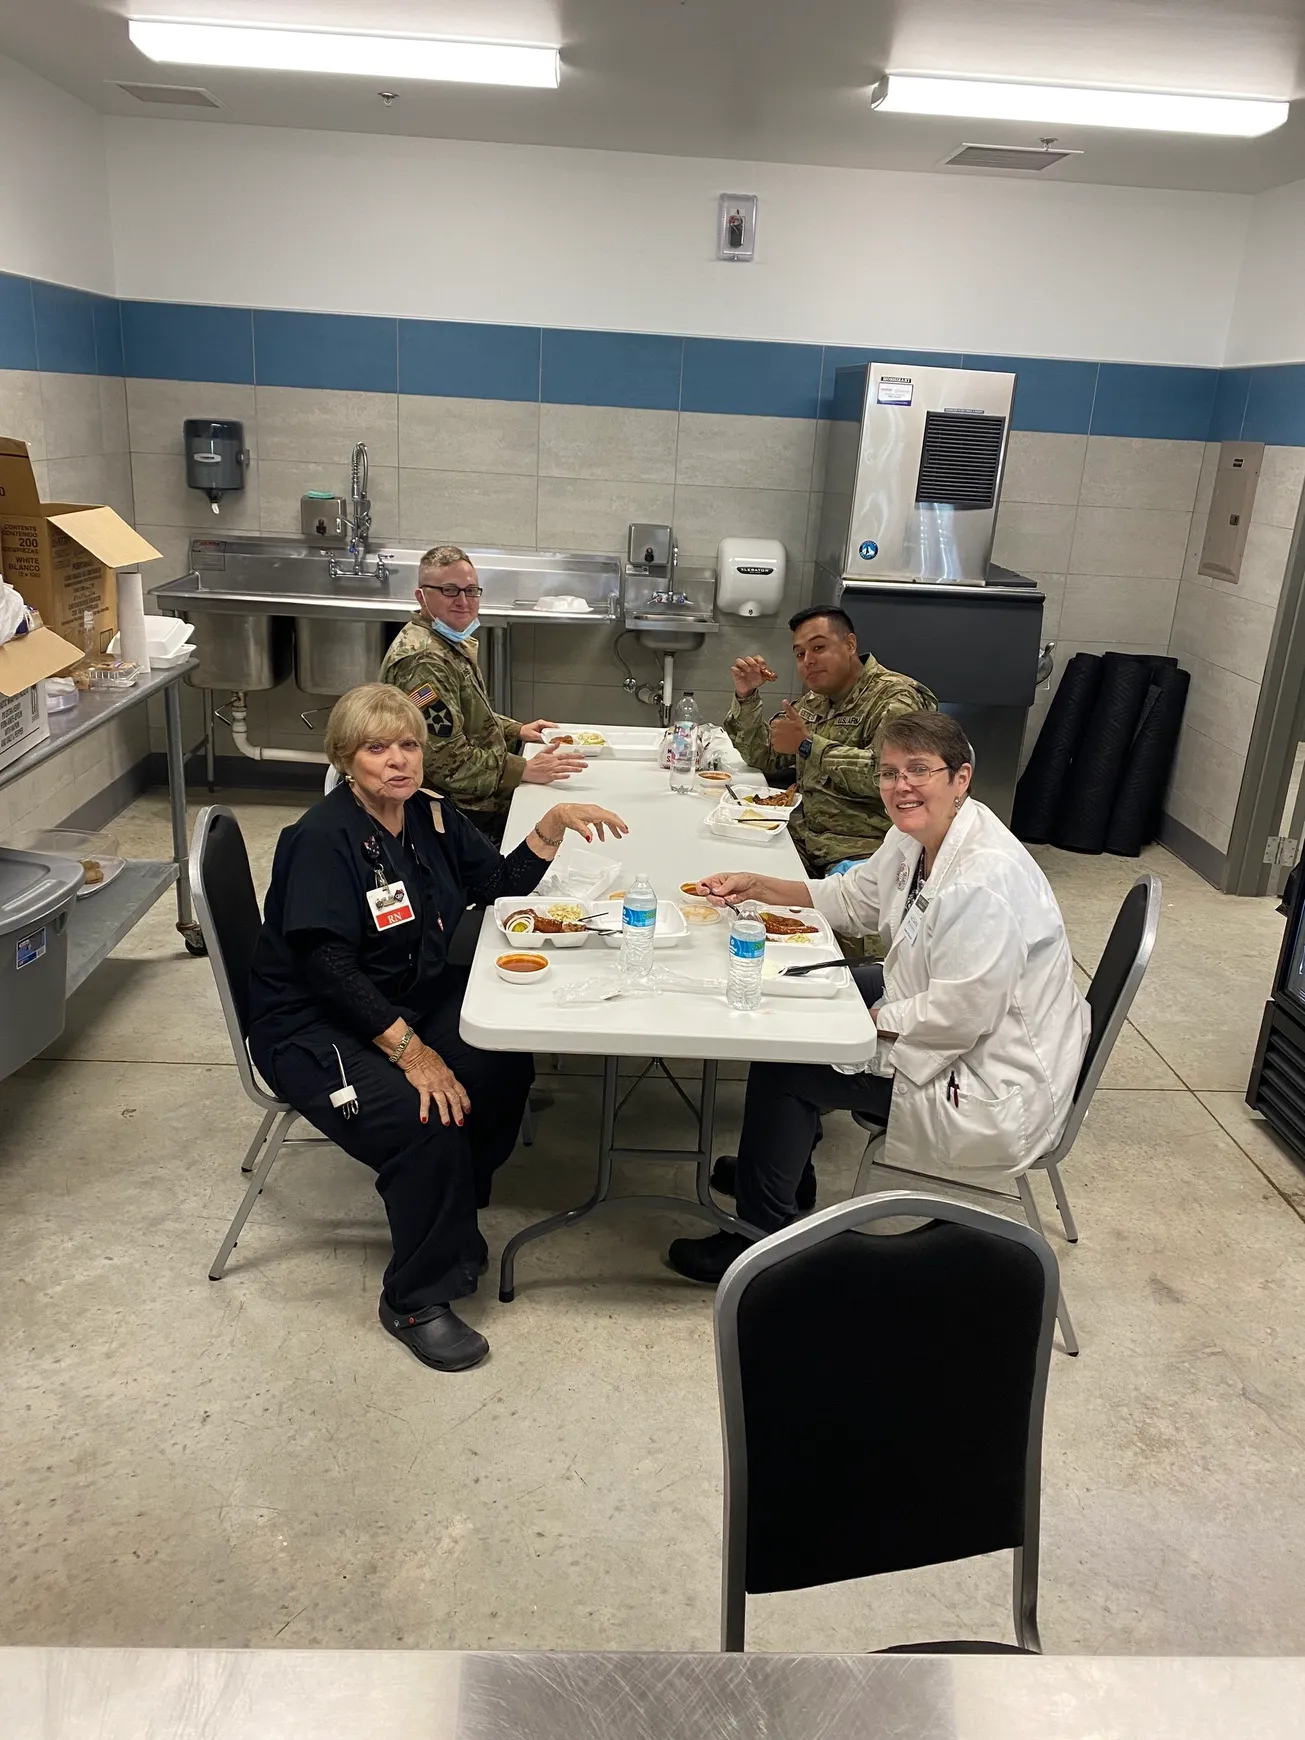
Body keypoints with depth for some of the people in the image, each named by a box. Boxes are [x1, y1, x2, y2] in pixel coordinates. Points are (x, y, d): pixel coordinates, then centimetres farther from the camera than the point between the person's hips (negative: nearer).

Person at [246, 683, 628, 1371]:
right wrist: (410, 1050, -30)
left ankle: (451, 1211, 11)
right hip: (312, 1026, -7)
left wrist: (554, 824, -5)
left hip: (415, 998, 7)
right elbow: (328, 967, -26)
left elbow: (501, 881, 12)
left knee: (503, 1070, -17)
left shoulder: (430, 816, 4)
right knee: (426, 1121, -29)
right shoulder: (323, 838, -19)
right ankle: (416, 1301, -7)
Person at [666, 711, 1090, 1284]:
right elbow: (853, 897, 17)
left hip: (996, 1091, -10)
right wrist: (758, 886, 7)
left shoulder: (986, 879, -30)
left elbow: (957, 1014, -29)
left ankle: (762, 1237, 12)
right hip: (948, 1033, 10)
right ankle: (780, 1166, 36)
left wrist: (867, 1021, -15)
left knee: (780, 1065, -8)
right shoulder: (914, 837, 0)